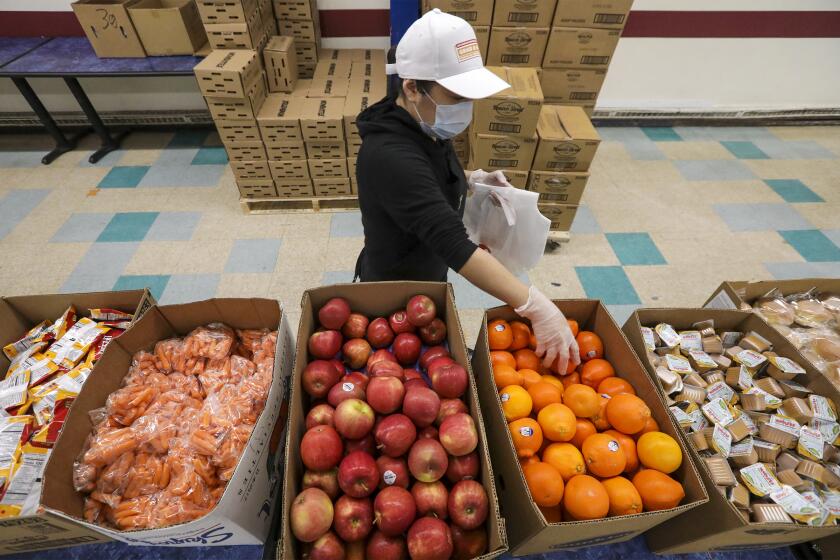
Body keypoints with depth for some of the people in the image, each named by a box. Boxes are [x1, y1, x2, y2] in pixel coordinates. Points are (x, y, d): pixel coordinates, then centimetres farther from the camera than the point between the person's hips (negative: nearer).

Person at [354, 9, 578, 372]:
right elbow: (453, 244, -43)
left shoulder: (425, 128, -6)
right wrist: (536, 307, -43)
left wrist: (470, 181, -5)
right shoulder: (391, 155, -36)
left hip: (424, 274, 8)